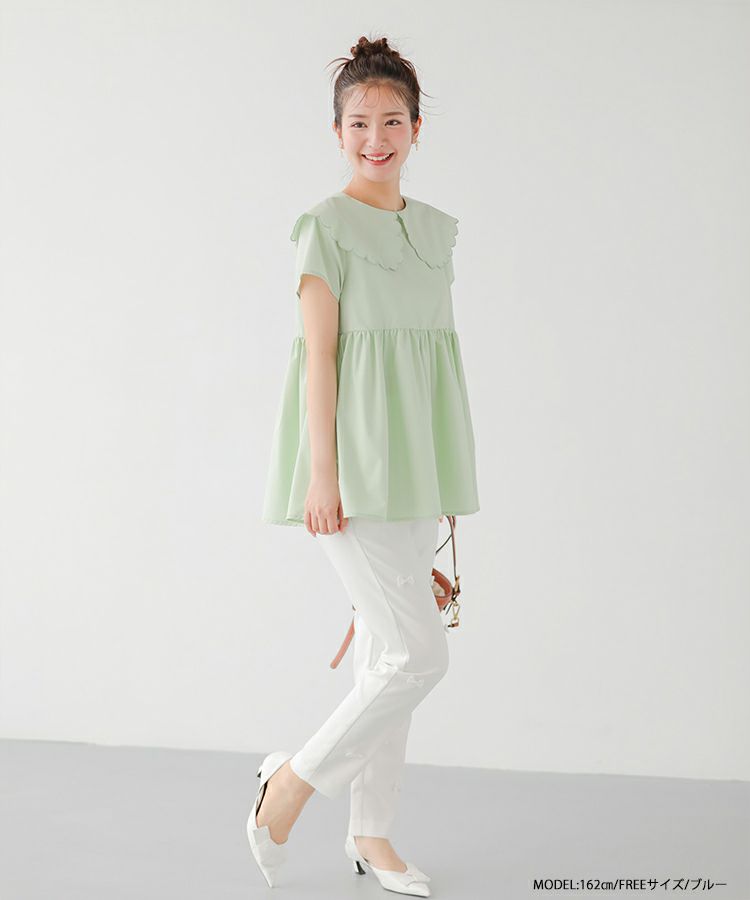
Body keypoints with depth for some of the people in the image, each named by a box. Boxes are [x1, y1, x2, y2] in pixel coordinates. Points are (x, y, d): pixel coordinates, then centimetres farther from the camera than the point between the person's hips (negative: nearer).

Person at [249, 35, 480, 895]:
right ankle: (293, 777, 11)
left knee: (389, 652, 11)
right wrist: (323, 474, -16)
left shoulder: (435, 229, 13)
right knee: (419, 653, -10)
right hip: (353, 459, -7)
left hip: (411, 463, 7)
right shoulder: (326, 225, -6)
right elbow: (318, 352, -11)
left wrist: (444, 475, 15)